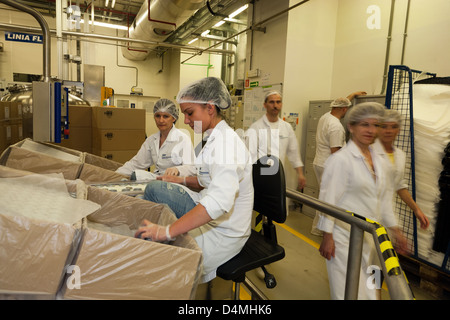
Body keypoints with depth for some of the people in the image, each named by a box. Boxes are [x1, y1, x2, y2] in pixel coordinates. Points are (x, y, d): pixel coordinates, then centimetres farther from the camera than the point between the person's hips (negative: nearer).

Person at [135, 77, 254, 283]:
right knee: (154, 188, 5)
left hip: (223, 233, -9)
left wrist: (167, 232, -40)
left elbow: (219, 202, -39)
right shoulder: (215, 137, 6)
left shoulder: (227, 141, -25)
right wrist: (182, 180, 7)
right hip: (208, 214, 9)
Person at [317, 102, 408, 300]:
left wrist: (395, 230, 18)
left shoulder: (378, 161, 9)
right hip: (344, 236, -7)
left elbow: (384, 198, 17)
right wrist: (327, 237, -14)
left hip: (369, 236, 7)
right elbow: (328, 199, -15)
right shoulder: (341, 159, -14)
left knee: (368, 291, 15)